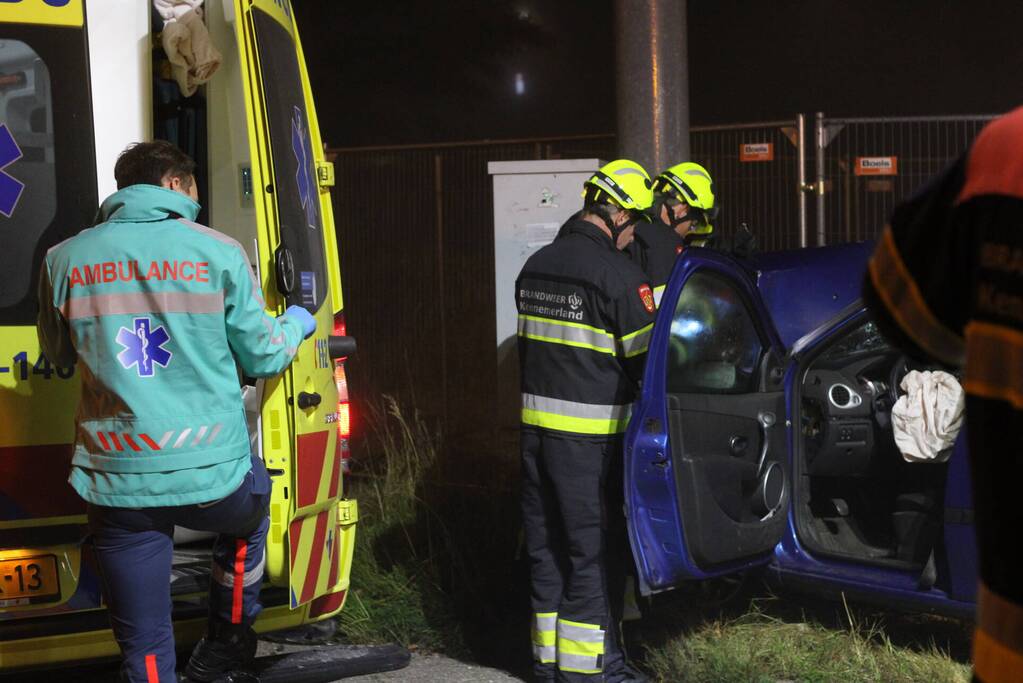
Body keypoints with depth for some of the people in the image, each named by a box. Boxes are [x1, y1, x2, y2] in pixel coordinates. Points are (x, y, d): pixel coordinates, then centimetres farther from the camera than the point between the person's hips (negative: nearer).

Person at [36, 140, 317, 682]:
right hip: (211, 476, 0)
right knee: (253, 500, 36)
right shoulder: (216, 252, -3)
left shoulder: (65, 260, 3)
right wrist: (296, 325, 28)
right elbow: (262, 356, 6)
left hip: (117, 486, 1)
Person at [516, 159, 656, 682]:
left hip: (535, 423, 8)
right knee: (597, 546, 0)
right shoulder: (618, 276, -13)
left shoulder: (536, 266, 12)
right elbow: (645, 359, -9)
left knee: (546, 542, 14)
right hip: (590, 436, -8)